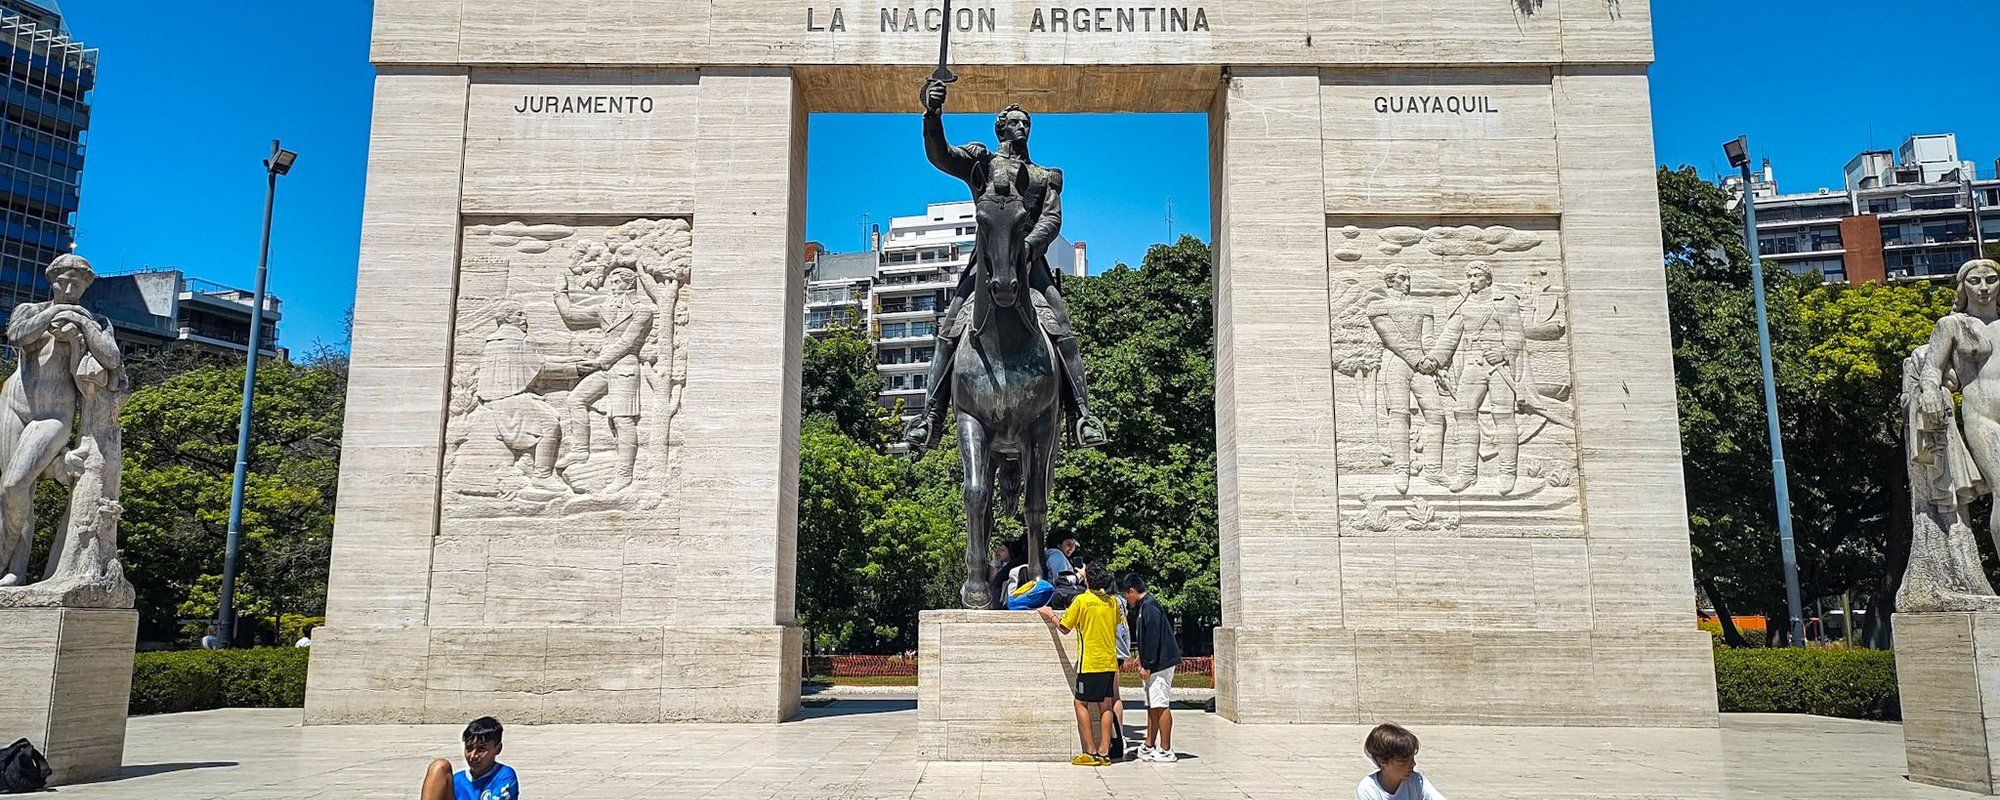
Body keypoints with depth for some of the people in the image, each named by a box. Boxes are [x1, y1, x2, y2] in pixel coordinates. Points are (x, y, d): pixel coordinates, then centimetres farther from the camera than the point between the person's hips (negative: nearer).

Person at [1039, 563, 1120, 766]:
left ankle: (1091, 753, -1)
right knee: (1105, 706, 9)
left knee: (1081, 703, 3)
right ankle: (1104, 753, 7)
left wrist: (1051, 615, 15)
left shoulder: (1082, 600, -9)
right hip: (1110, 662, 6)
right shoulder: (1112, 602, 6)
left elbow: (1064, 628, -1)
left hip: (1090, 663, -5)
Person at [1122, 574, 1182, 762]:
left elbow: (1152, 638, -20)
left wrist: (1146, 665, -18)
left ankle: (1165, 750, -3)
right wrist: (1143, 659, 24)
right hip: (1154, 665, 10)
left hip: (1159, 664, -10)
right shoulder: (1143, 607, 17)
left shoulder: (1149, 607, -15)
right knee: (1152, 706, 13)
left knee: (1161, 706, -7)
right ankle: (1149, 747, 19)